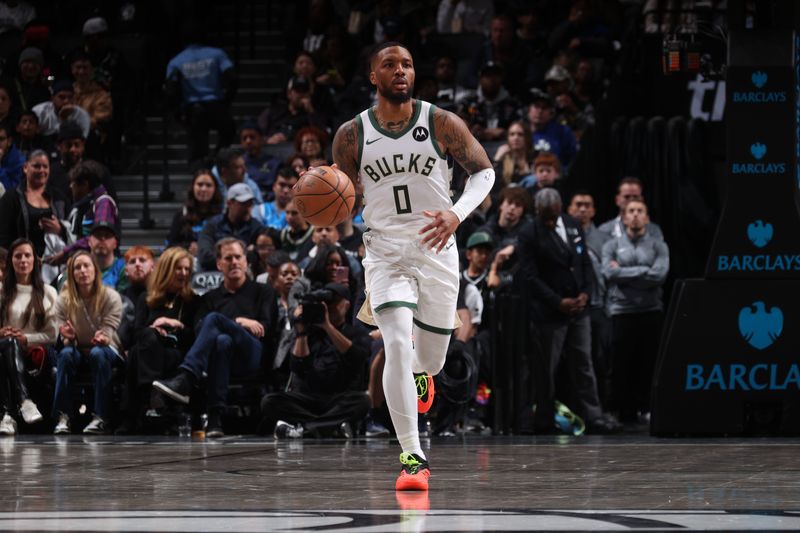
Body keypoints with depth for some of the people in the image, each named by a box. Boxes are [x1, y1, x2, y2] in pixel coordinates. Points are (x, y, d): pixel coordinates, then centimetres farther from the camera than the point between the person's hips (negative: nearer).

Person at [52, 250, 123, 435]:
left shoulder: (111, 297, -12)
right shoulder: (64, 300, -5)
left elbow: (108, 334, -15)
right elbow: (64, 337, -4)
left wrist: (102, 338, -40)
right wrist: (69, 337, -29)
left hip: (107, 350, -2)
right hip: (78, 350, 2)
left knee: (98, 353, -37)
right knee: (65, 354, -33)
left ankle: (101, 417, -38)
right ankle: (63, 416, -34)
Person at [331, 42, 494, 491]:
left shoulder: (443, 124, -3)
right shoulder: (352, 135, 1)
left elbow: (484, 171, 3)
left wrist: (457, 213, -16)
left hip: (436, 250, 1)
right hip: (385, 250, -1)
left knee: (431, 360, 10)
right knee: (397, 344, -22)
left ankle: (419, 374, 52)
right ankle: (413, 457, -19)